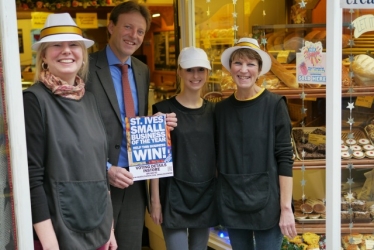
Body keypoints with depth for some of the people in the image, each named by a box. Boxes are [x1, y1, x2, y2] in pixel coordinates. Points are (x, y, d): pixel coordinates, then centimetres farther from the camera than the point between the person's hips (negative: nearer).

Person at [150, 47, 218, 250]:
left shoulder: (213, 110, 7)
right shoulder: (164, 109, -6)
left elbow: (217, 154, 12)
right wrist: (155, 200, -10)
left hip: (206, 195, 5)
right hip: (174, 195, -4)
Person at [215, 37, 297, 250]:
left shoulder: (275, 105, -7)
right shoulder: (222, 109, 4)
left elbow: (285, 158, -10)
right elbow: (220, 158, 9)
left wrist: (286, 207, -13)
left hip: (266, 204, -3)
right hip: (231, 205, 3)